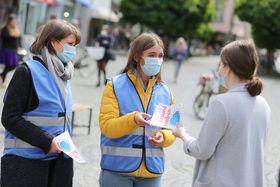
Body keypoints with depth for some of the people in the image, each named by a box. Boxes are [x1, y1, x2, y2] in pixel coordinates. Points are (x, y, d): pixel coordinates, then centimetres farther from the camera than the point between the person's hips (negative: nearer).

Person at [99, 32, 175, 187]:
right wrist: (133, 119, -26)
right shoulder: (115, 86, -3)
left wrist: (163, 137, -12)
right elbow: (106, 126, -10)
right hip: (117, 170, -3)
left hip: (151, 173, 3)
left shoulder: (164, 92, 7)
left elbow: (171, 129, 11)